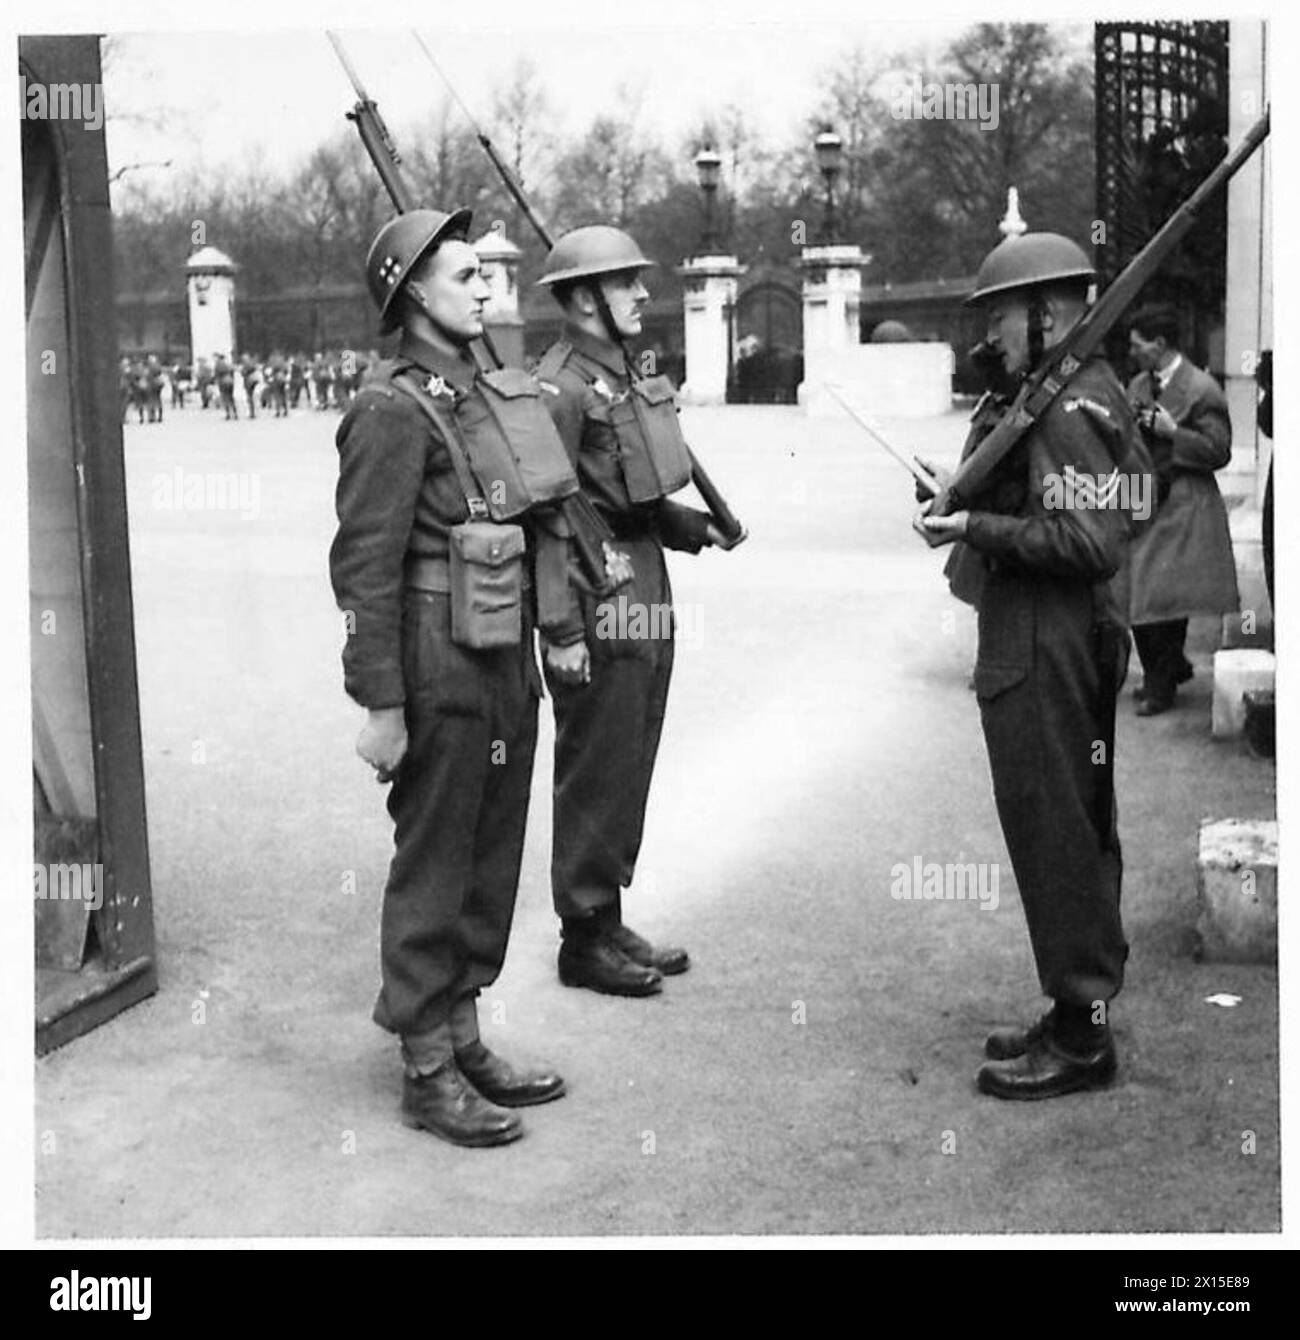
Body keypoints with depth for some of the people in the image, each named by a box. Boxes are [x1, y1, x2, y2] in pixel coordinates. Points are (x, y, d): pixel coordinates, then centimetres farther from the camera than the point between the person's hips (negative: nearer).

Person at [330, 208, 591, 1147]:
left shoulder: (496, 394, 11)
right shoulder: (394, 408, -14)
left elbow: (547, 523, 19)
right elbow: (365, 566, -17)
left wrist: (563, 631, 17)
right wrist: (382, 705, -19)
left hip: (508, 662, 8)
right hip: (441, 670, -8)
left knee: (493, 857, 15)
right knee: (434, 864, 2)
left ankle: (464, 1039, 29)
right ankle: (428, 1072, 15)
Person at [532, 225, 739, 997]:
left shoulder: (626, 376, 14)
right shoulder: (561, 387, -15)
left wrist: (692, 527, 12)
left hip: (646, 589, 9)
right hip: (598, 604, -9)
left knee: (630, 768, 15)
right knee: (596, 774, -1)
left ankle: (610, 921, 26)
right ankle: (584, 939, 11)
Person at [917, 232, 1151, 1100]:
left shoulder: (1066, 407, -17)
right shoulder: (1096, 392, 14)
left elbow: (1087, 539, -25)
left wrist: (975, 528, -19)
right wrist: (974, 505, 9)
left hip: (1046, 658, -11)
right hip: (1083, 642, 11)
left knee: (1055, 838, -4)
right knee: (1080, 832, 17)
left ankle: (1082, 1037, 5)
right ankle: (1084, 1010, 28)